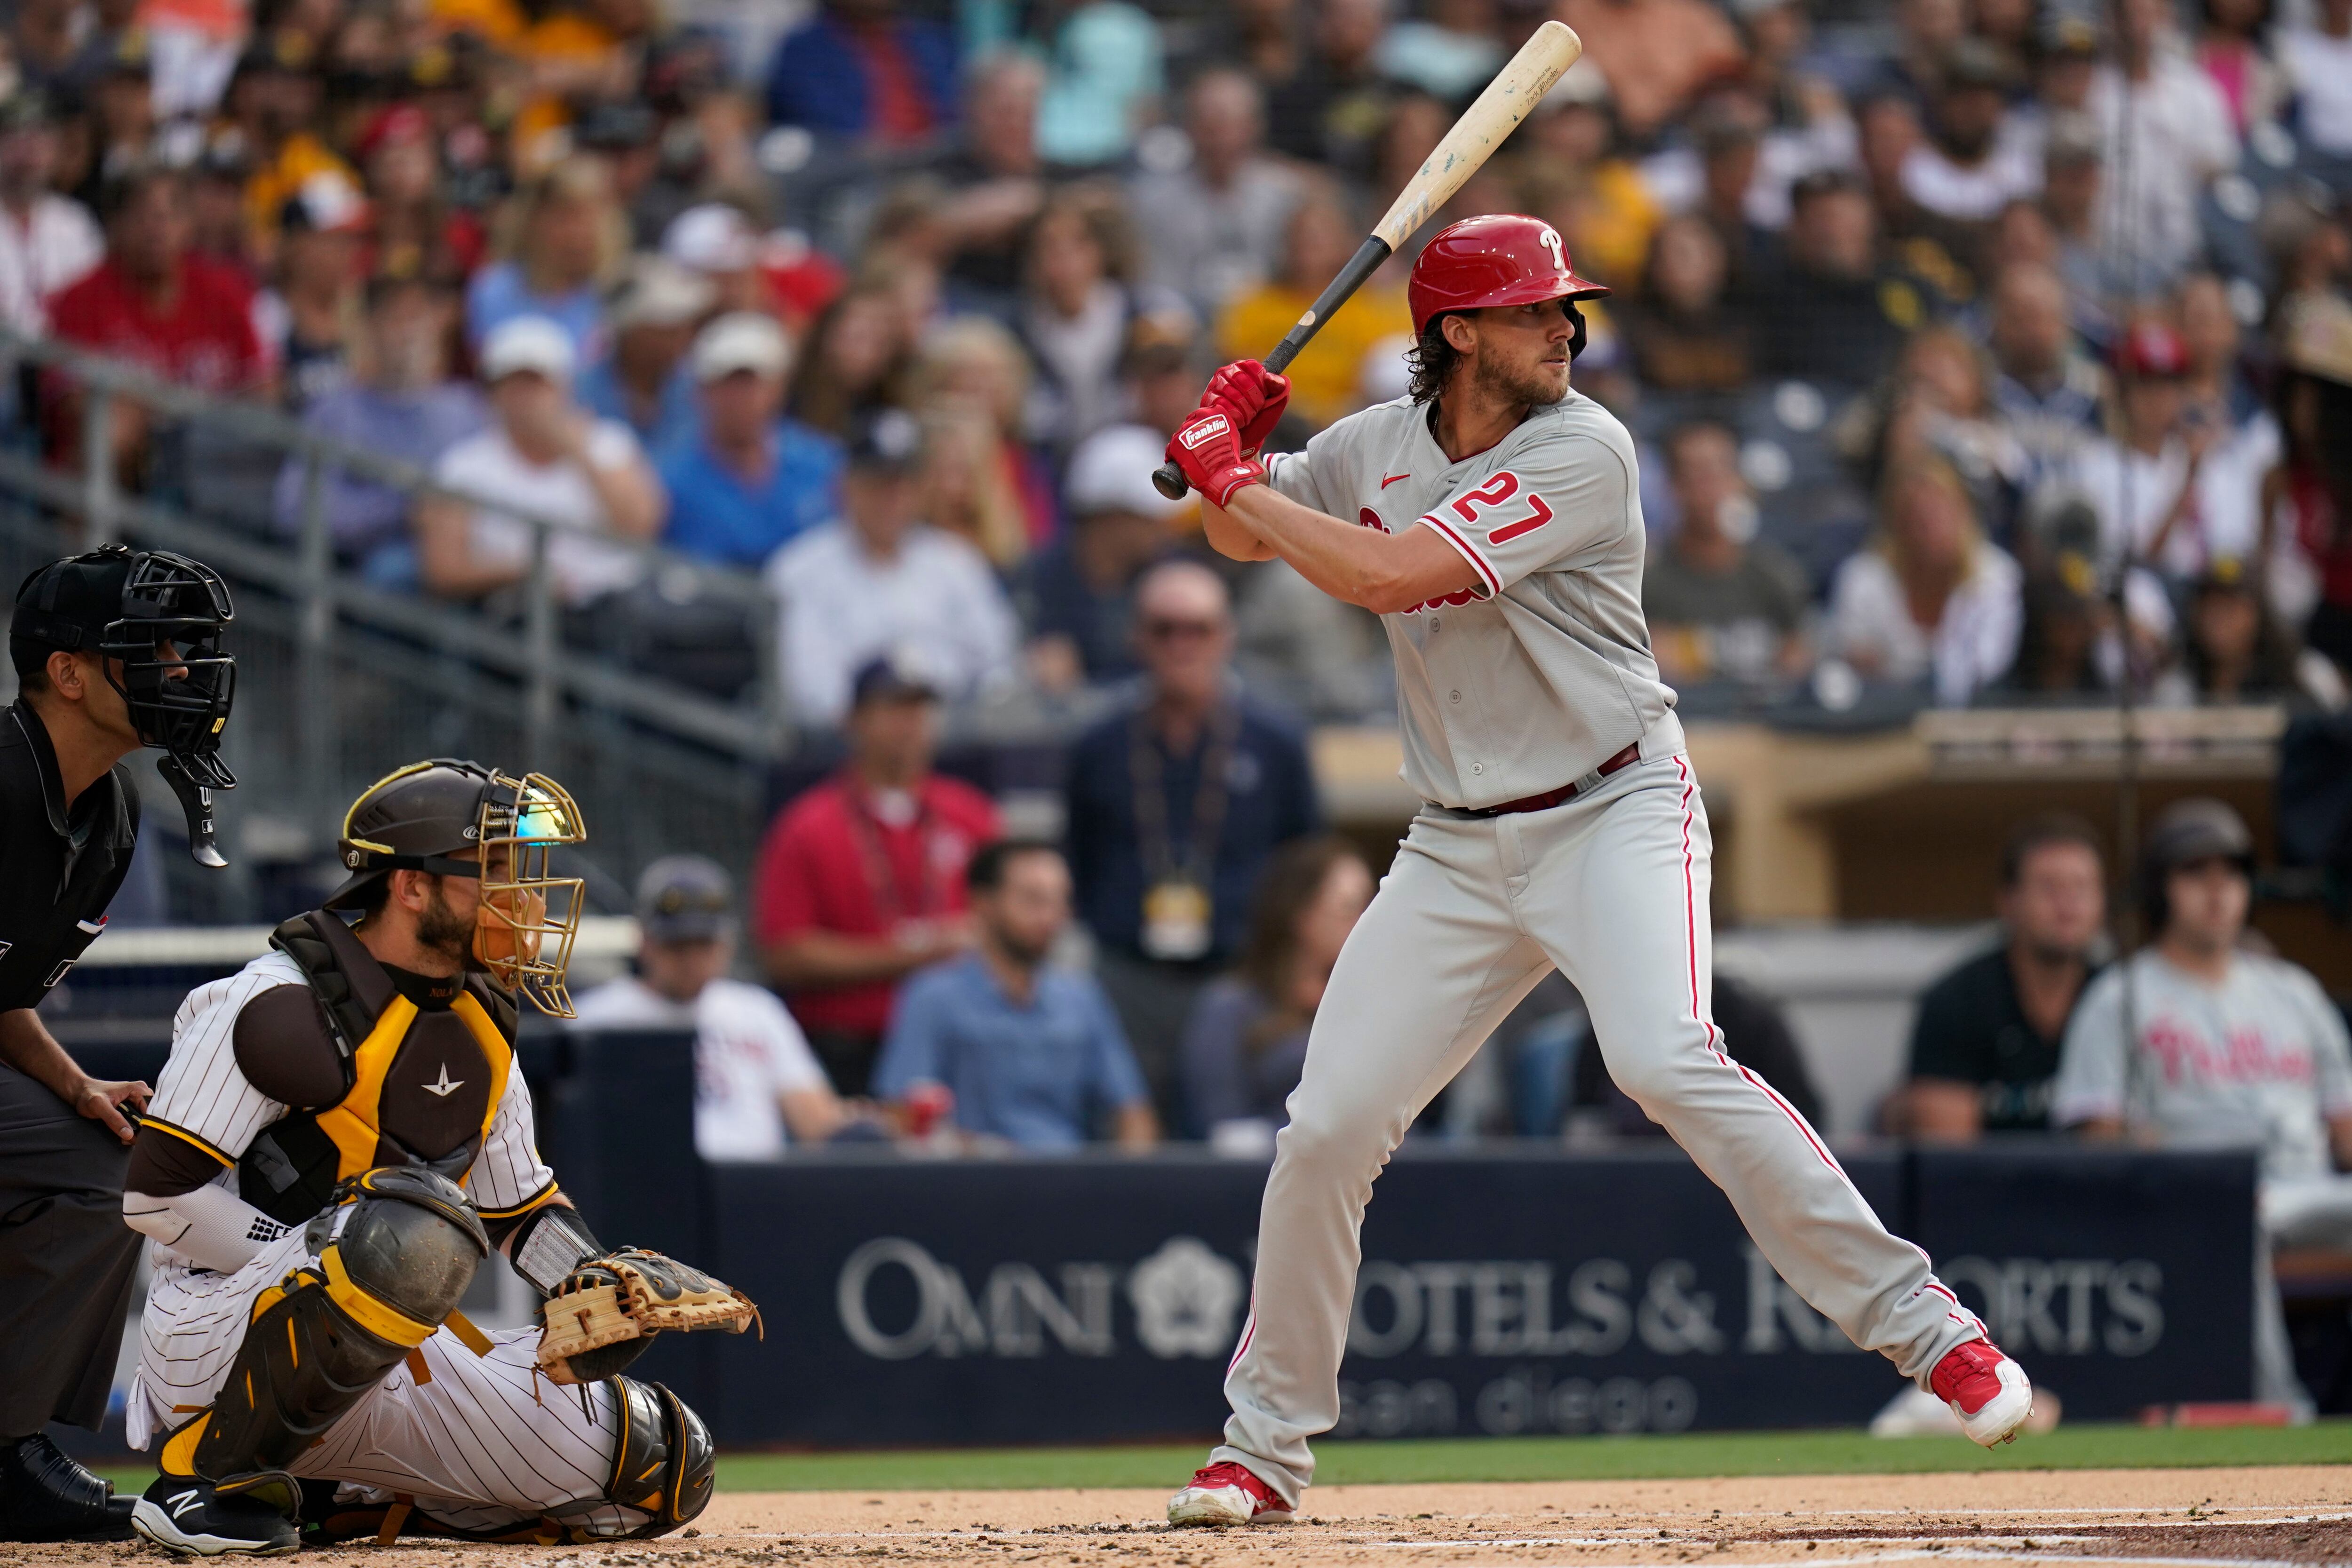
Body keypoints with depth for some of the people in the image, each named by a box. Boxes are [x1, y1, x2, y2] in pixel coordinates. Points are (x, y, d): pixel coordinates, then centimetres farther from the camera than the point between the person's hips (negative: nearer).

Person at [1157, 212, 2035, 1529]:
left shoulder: (1582, 453, -15)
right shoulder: (1377, 447, 5)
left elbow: (1387, 576, -23)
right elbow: (1247, 539, 21)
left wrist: (1235, 482, -13)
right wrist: (1232, 457, -1)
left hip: (1617, 815, -5)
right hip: (1459, 851, 6)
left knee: (1669, 1065, -29)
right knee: (1327, 1131, 0)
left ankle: (1926, 1329, -24)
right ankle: (1263, 1449, 16)